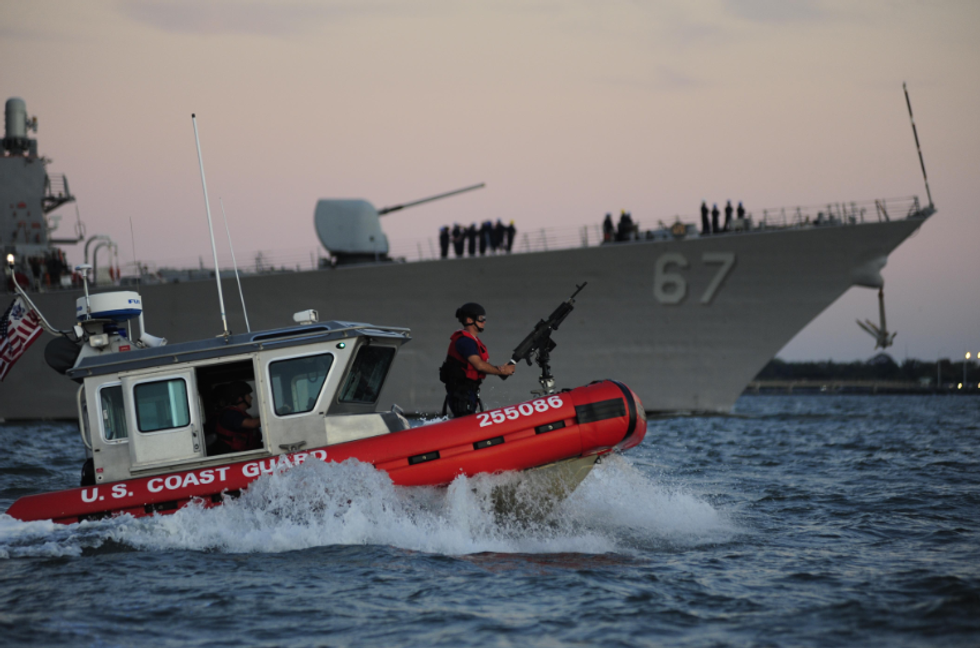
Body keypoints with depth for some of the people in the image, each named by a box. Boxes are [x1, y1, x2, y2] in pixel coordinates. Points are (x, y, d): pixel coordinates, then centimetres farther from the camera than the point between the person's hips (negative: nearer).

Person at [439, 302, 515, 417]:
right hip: (461, 391, -11)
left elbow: (481, 365, 10)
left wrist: (499, 369, -8)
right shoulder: (464, 340, -16)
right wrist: (501, 371, -15)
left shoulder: (472, 340, 16)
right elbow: (478, 365, -24)